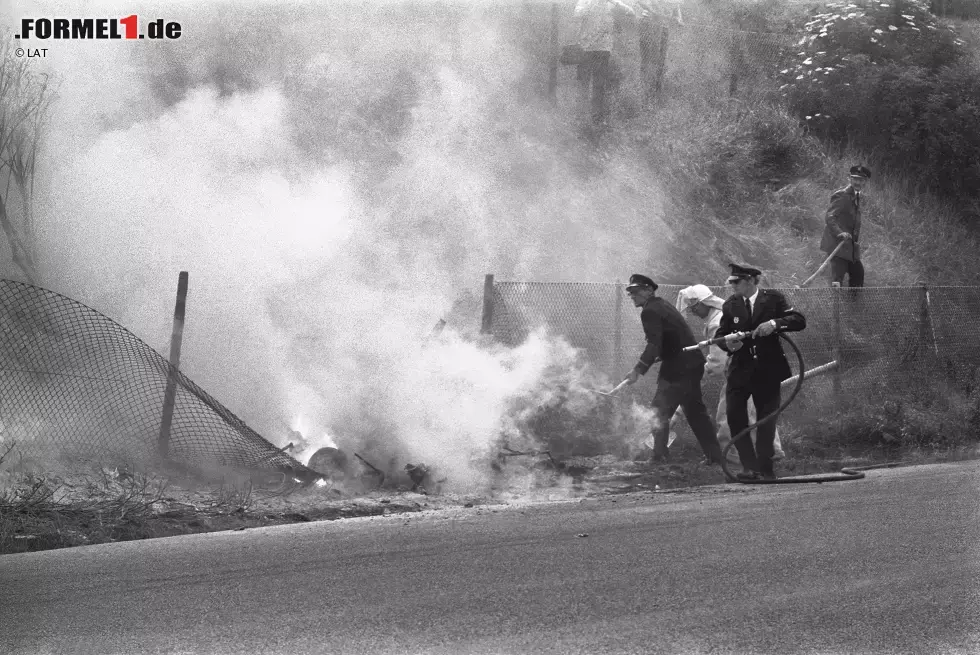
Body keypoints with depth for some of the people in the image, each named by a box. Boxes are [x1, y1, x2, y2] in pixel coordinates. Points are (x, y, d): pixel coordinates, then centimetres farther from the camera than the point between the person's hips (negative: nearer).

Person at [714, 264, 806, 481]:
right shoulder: (730, 305, 5)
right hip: (740, 369, 2)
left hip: (768, 370, -2)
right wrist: (728, 343, -16)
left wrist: (775, 323, -25)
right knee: (735, 416, -12)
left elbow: (799, 321, -9)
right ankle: (749, 467, -6)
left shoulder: (773, 299, -2)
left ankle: (764, 468, 15)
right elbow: (720, 335, 7)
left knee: (767, 419, 4)